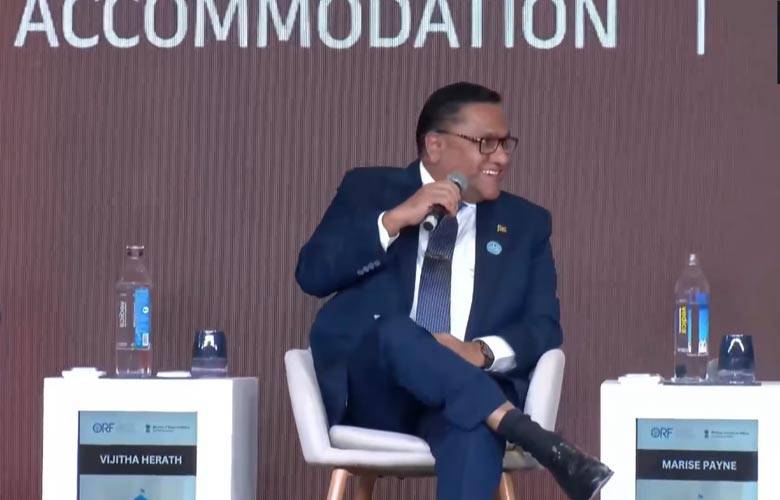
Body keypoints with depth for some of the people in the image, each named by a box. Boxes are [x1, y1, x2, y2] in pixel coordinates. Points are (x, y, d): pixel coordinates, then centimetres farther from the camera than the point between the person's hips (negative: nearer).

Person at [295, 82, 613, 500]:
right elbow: (312, 274, 0)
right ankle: (544, 445, -45)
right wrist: (395, 219, -11)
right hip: (370, 389, -1)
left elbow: (544, 326, 7)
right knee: (397, 331, -36)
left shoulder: (525, 223, 18)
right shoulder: (368, 191, 14)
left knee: (474, 427, -36)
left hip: (465, 396, 1)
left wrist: (481, 352, -15)